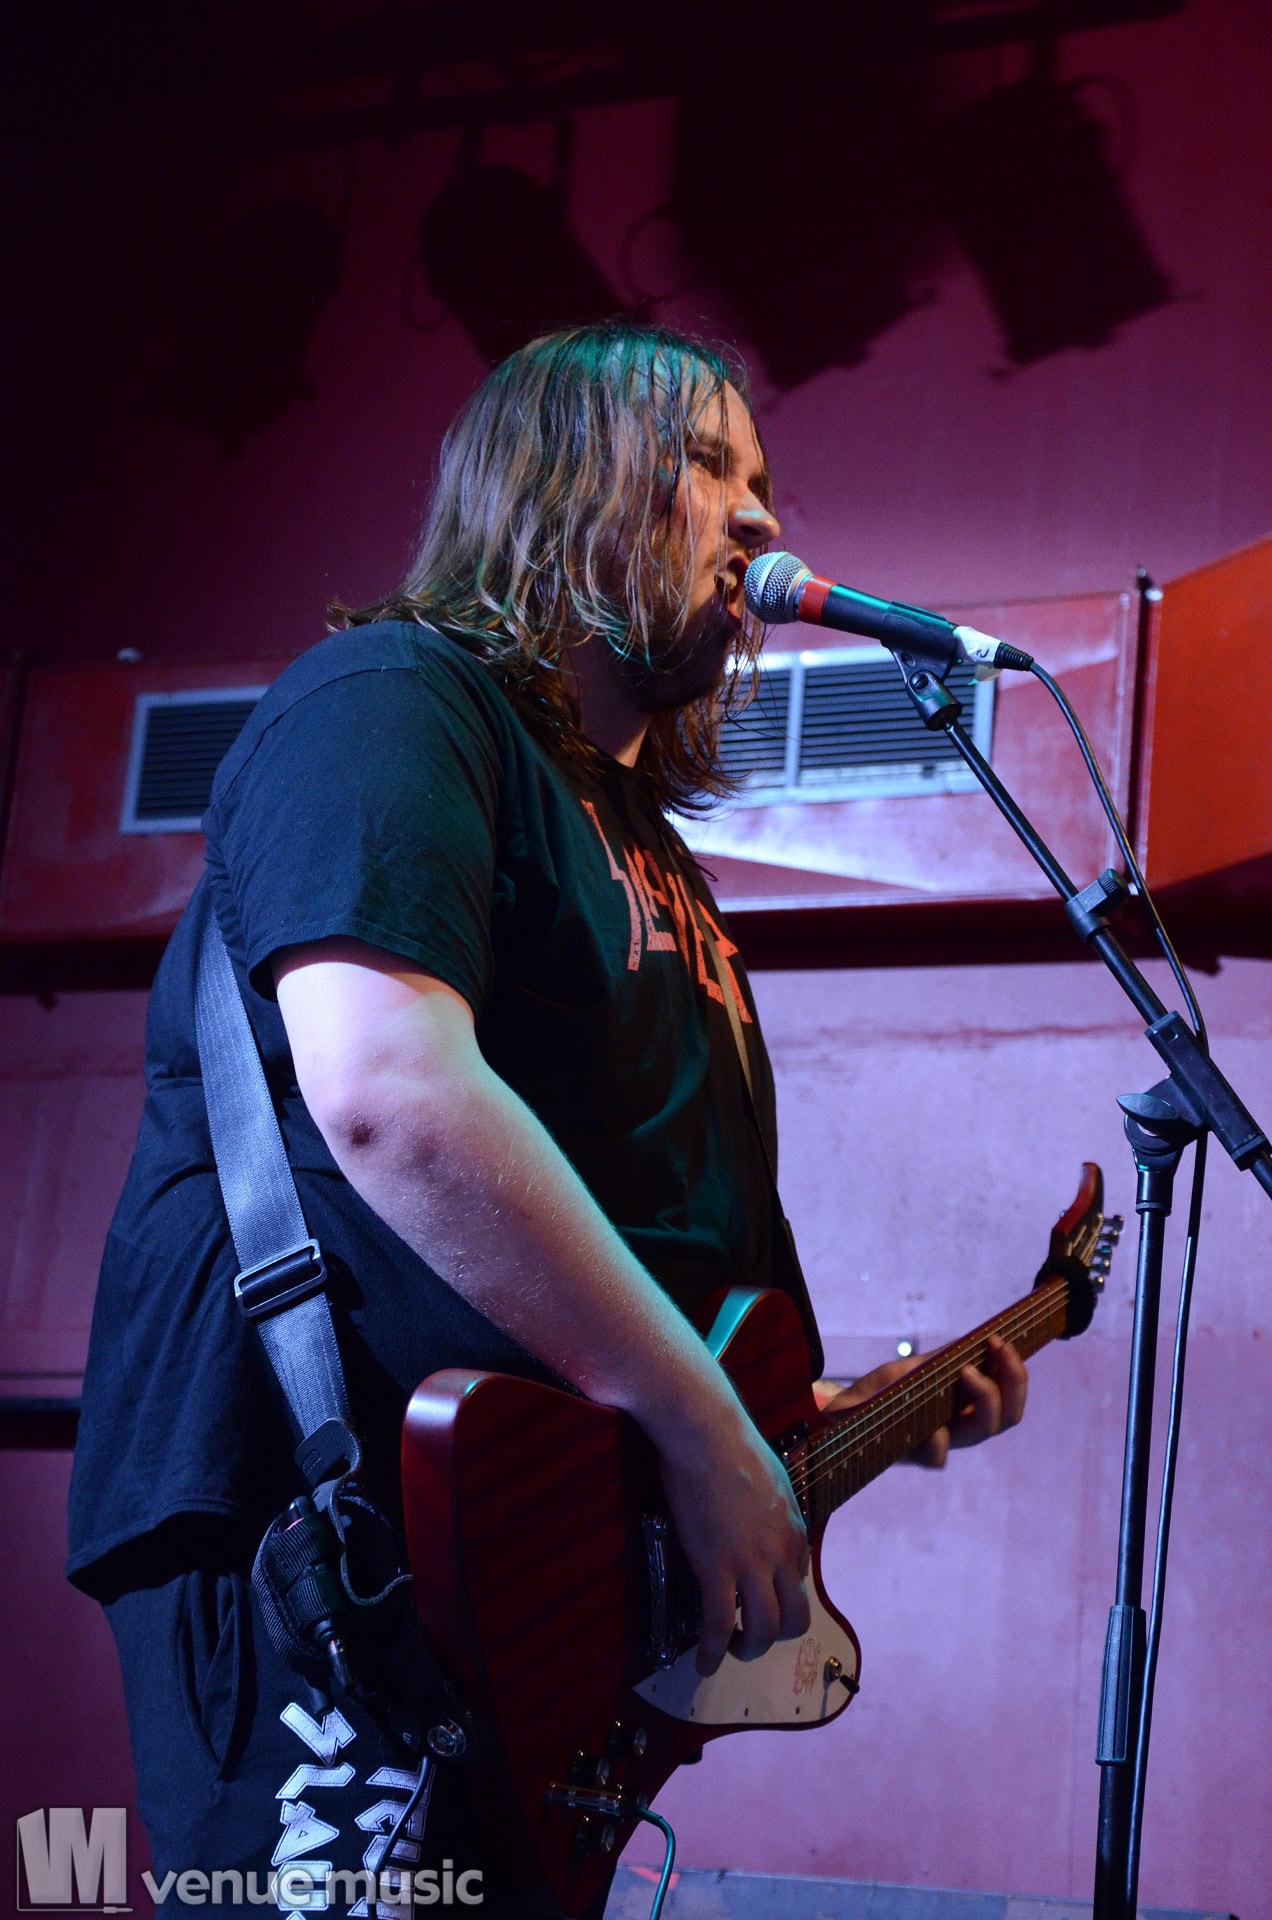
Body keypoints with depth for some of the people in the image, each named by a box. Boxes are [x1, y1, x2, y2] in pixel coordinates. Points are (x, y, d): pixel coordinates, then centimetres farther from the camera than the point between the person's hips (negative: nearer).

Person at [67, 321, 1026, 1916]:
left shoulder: (639, 839, 23)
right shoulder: (388, 703, -7)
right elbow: (388, 1091, -24)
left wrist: (846, 1408, 19)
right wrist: (704, 1430, -21)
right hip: (314, 1534, -9)